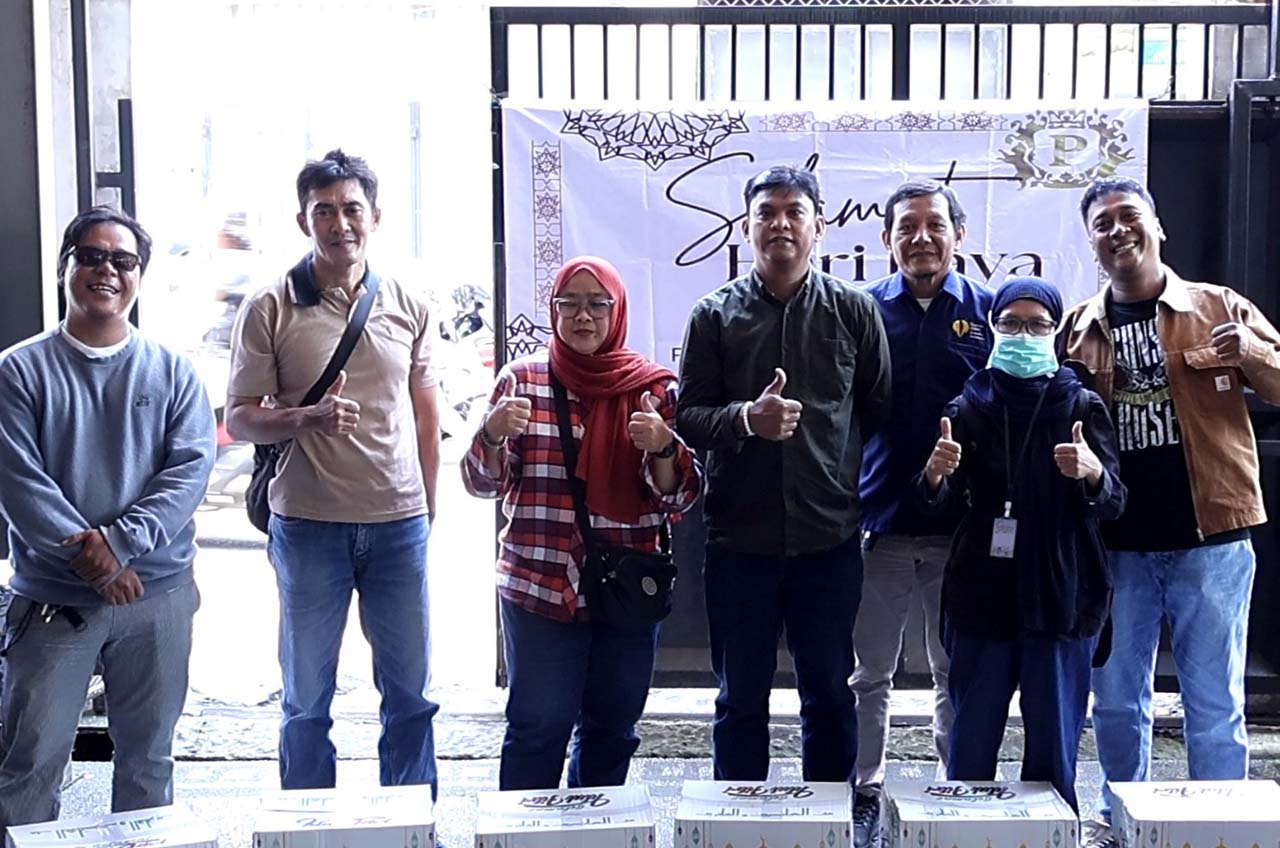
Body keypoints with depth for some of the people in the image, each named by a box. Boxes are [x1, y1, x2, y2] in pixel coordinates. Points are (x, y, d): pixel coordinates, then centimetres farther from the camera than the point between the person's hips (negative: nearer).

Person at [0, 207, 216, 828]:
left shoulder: (172, 372, 5)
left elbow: (190, 468, -5)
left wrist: (119, 541, -18)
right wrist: (85, 552, -18)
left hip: (158, 593, 2)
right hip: (52, 596, -2)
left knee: (148, 754, 13)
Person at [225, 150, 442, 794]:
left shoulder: (406, 305, 7)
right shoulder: (269, 309, -2)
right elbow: (239, 418, -2)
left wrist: (428, 510, 12)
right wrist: (305, 418, -21)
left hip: (400, 523, 3)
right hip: (308, 524, -2)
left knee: (411, 692, 10)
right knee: (306, 698, 8)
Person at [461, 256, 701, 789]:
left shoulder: (654, 387, 4)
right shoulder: (522, 379, 3)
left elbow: (680, 496, 2)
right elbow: (483, 483, 3)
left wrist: (661, 447, -18)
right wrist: (494, 433, -18)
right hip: (539, 585, -2)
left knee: (612, 727, 11)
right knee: (538, 725, -1)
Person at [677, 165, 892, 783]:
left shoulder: (854, 310, 4)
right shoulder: (714, 315, 2)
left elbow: (880, 412, 7)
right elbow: (687, 418, -1)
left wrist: (854, 488, 2)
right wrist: (746, 419, -20)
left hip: (830, 536, 0)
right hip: (739, 538, 0)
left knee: (830, 696, 12)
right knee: (740, 698, 11)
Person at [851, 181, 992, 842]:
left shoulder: (987, 310, 2)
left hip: (964, 526, 0)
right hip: (880, 523, 0)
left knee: (958, 673, 12)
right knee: (869, 674, 10)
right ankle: (864, 794, 23)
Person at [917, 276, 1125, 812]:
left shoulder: (1082, 406, 3)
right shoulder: (970, 406, 5)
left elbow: (1113, 503, -7)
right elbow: (940, 501, -3)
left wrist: (1093, 474, -30)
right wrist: (936, 474, -26)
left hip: (1062, 597, -1)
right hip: (983, 594, 1)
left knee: (1053, 747, 5)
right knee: (970, 747, 6)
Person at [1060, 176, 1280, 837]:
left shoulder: (1218, 308, 3)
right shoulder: (1079, 329, 8)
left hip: (1209, 539, -2)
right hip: (1115, 544, 2)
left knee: (1213, 703, 4)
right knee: (1116, 700, 12)